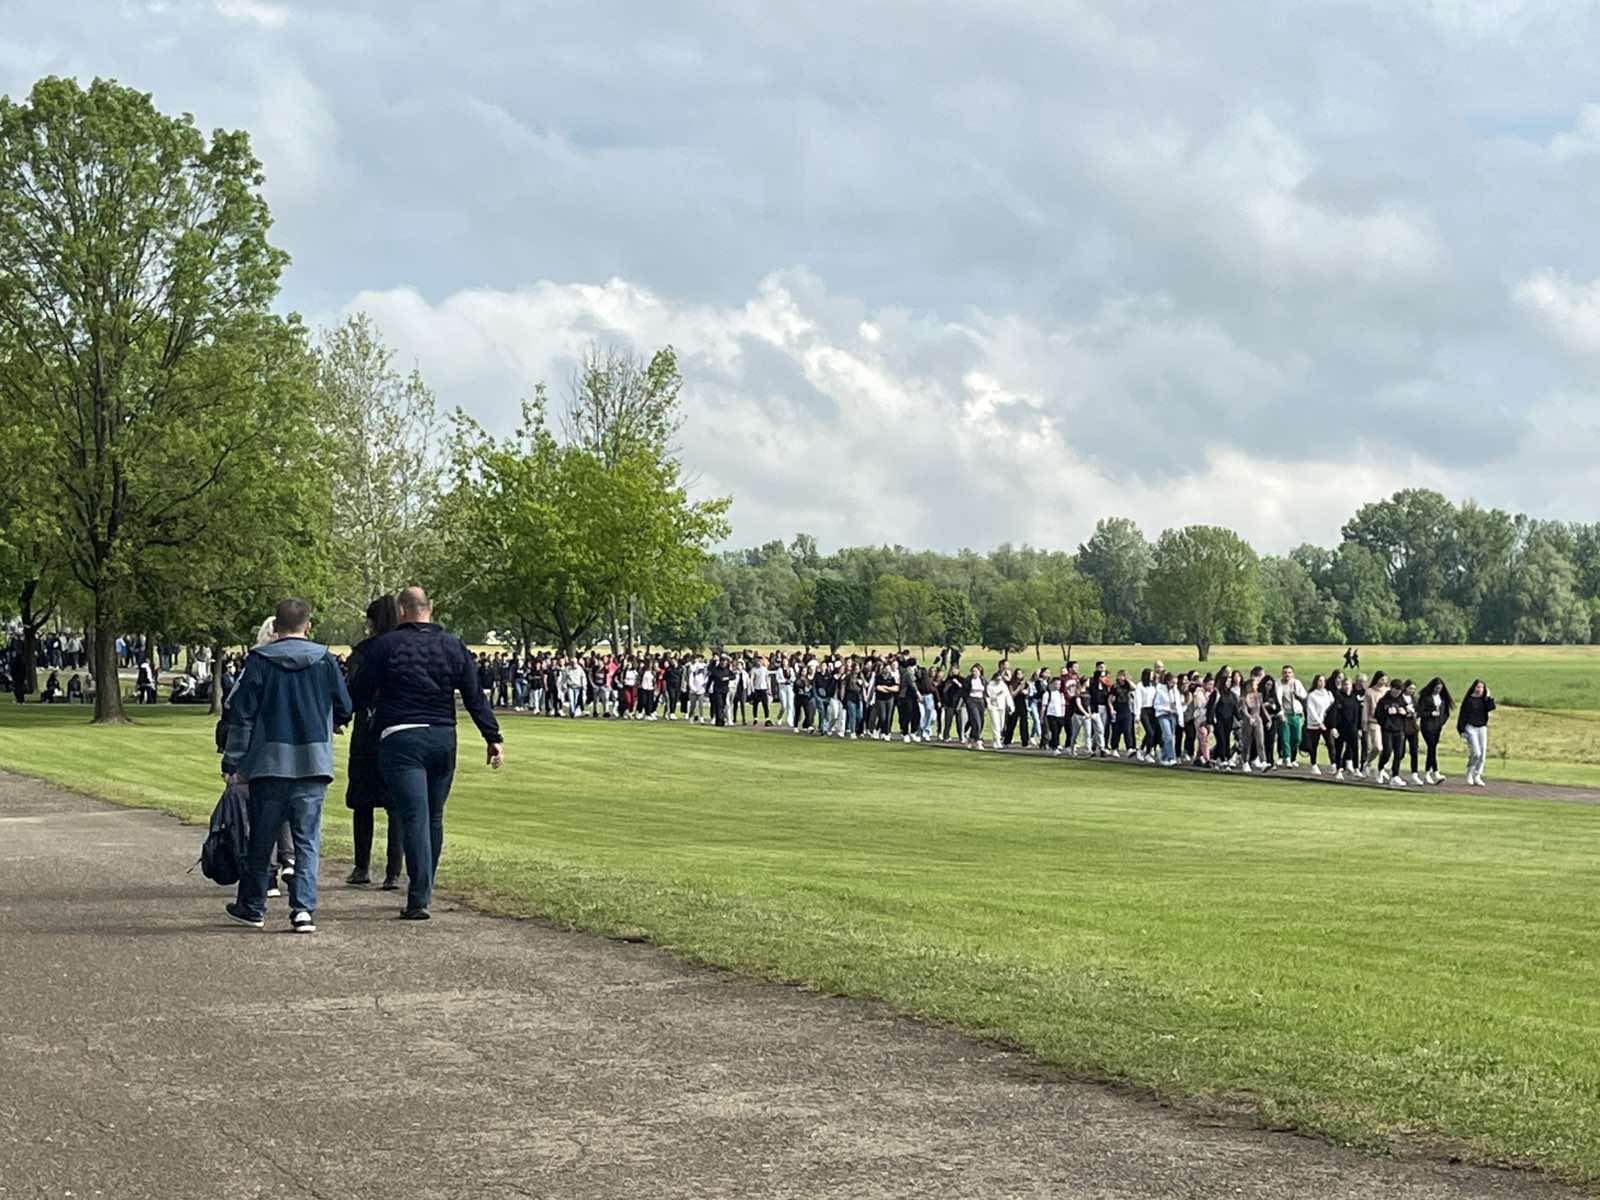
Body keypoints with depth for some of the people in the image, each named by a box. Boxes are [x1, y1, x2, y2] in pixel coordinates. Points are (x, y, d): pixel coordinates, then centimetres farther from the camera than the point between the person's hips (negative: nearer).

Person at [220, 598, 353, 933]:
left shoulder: (259, 660, -1)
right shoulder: (325, 660, 2)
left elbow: (241, 714, -2)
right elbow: (344, 708, 9)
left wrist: (233, 762, 3)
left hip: (269, 762, 0)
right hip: (314, 763, 0)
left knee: (261, 839, 12)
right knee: (308, 840, 3)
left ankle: (252, 906, 23)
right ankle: (304, 907, -9)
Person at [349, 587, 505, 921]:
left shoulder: (385, 646, -4)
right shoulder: (454, 646, 7)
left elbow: (360, 694, -1)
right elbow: (475, 699, 5)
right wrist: (494, 738, 8)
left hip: (401, 739, -4)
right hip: (443, 739, 4)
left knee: (414, 818, -9)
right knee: (434, 818, 15)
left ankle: (418, 899, -17)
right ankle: (423, 891, 26)